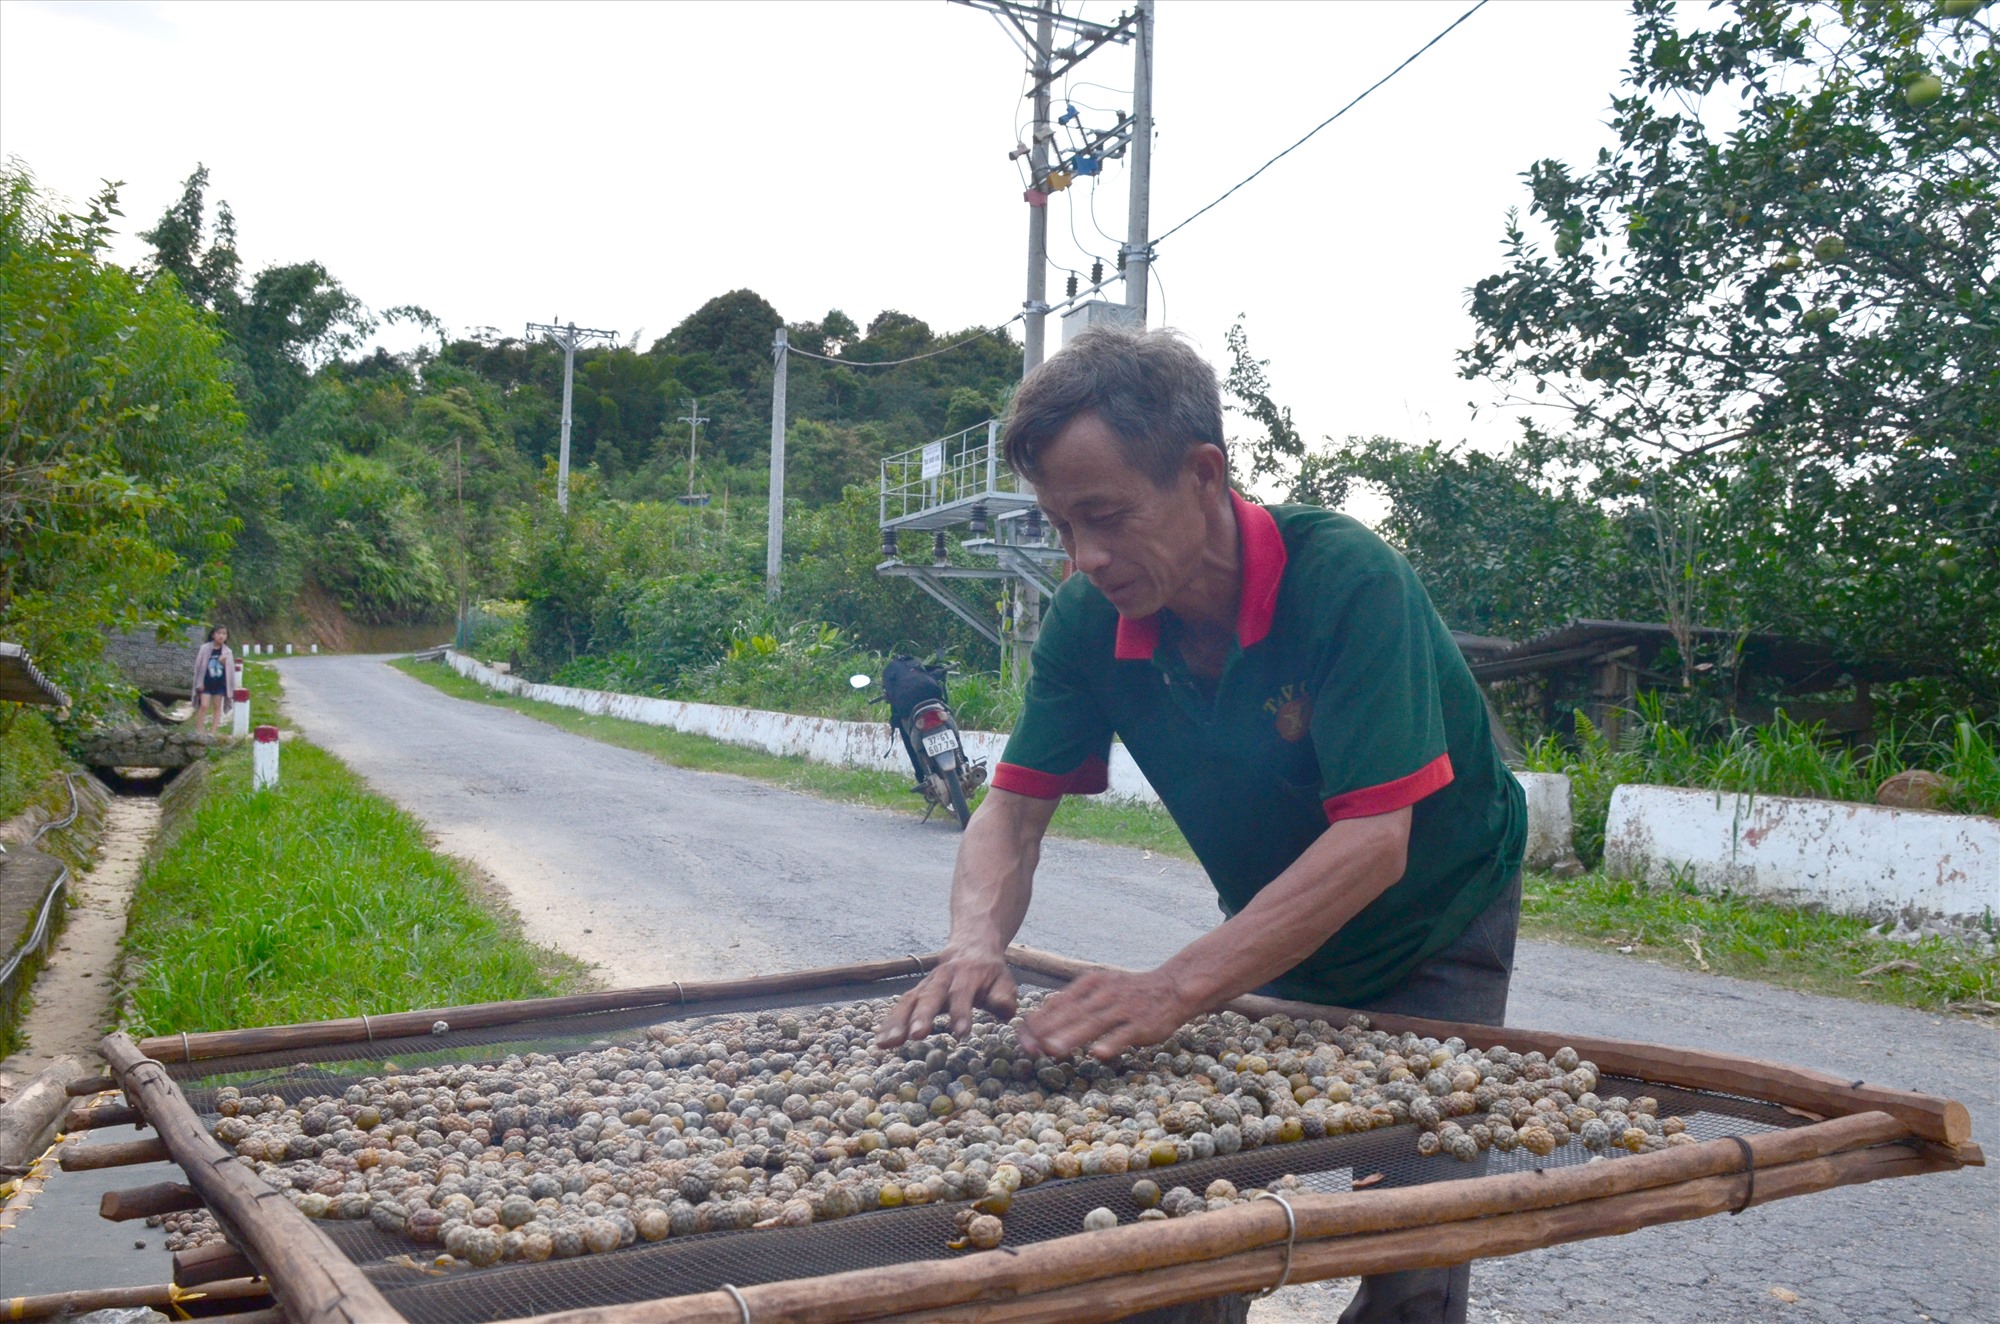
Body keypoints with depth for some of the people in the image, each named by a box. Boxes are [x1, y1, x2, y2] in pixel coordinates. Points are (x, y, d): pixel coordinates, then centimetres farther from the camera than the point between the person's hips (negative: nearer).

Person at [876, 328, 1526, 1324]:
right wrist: (975, 945, -30)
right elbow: (1016, 806, -9)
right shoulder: (1090, 618, -16)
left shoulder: (1347, 580, -32)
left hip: (1435, 933, -4)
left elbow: (1374, 841, -36)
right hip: (1272, 930, 4)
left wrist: (1177, 989, -43)